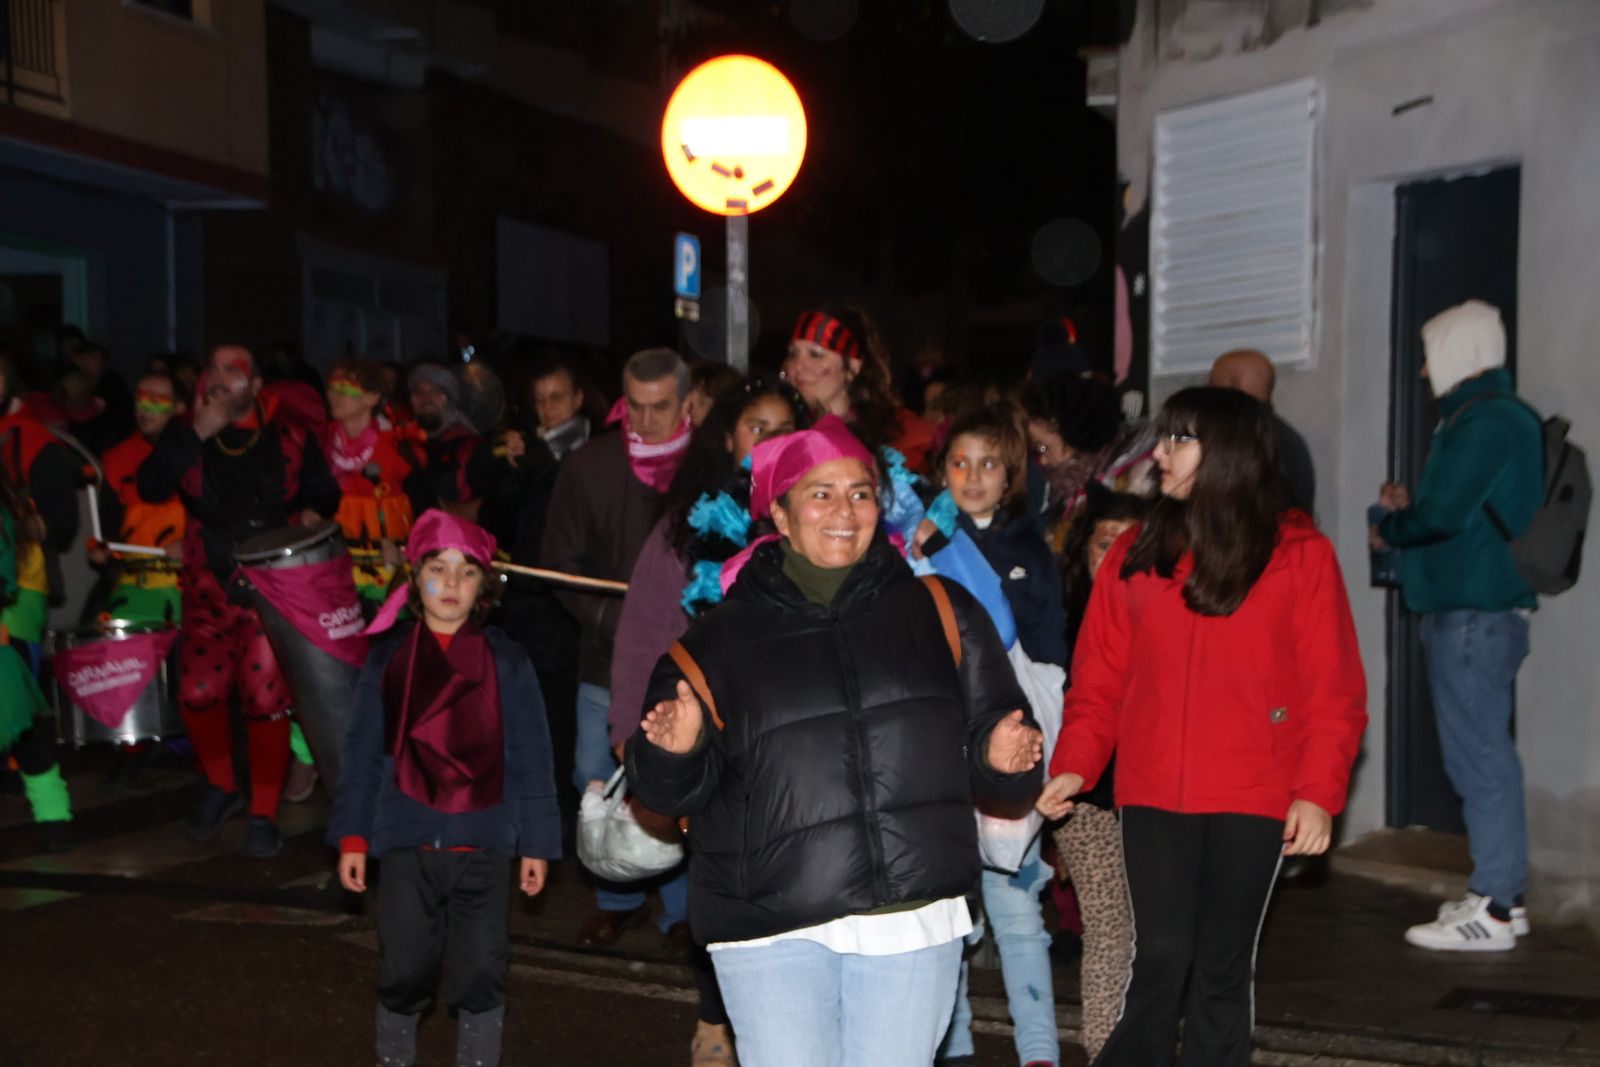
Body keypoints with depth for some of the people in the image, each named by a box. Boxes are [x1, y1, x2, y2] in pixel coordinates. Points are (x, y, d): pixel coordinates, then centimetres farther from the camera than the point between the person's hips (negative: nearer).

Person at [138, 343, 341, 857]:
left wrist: (313, 512, -5)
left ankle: (263, 815, 11)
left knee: (267, 699, -5)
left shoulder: (289, 441, 4)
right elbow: (151, 487, -9)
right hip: (209, 590, 2)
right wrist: (197, 433, -15)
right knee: (199, 692, -6)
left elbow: (323, 491, 16)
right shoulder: (185, 436, 7)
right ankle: (220, 786, 22)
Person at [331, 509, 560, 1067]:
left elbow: (531, 759, 2)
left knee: (481, 974, 6)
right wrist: (352, 836, 3)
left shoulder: (506, 662, -1)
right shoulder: (387, 658, 1)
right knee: (404, 972, 7)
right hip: (406, 844, 0)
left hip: (483, 844, 0)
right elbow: (363, 751, 6)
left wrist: (536, 843, 1)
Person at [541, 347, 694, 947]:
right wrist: (615, 622, -9)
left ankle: (685, 911, 16)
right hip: (608, 661, 2)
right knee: (598, 785, 8)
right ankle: (619, 900, 29)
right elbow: (563, 562, 4)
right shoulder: (589, 467, 3)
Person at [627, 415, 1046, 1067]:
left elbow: (993, 730, 11)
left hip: (914, 921, 2)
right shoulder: (722, 637, 5)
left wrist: (1001, 758, -11)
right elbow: (668, 793, 5)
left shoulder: (940, 612, 9)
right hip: (772, 932, -1)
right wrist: (676, 752, -17)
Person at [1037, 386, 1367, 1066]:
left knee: (1223, 965, 7)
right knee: (1160, 958, -2)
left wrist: (1318, 791, -10)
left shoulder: (1301, 554, 0)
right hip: (1153, 794, 1)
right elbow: (1099, 676, 6)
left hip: (1253, 799, -1)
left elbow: (1334, 690, -1)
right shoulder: (1135, 553, 7)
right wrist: (1075, 764, -6)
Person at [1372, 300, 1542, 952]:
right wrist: (1408, 511, 12)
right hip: (1485, 608, 11)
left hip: (1474, 612, -11)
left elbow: (1441, 514, -22)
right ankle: (1503, 895, 22)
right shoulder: (1499, 415, 17)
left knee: (1478, 757, -6)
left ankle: (1491, 910, -2)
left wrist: (1390, 529, -3)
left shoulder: (1484, 421, -16)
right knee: (1489, 754, 14)